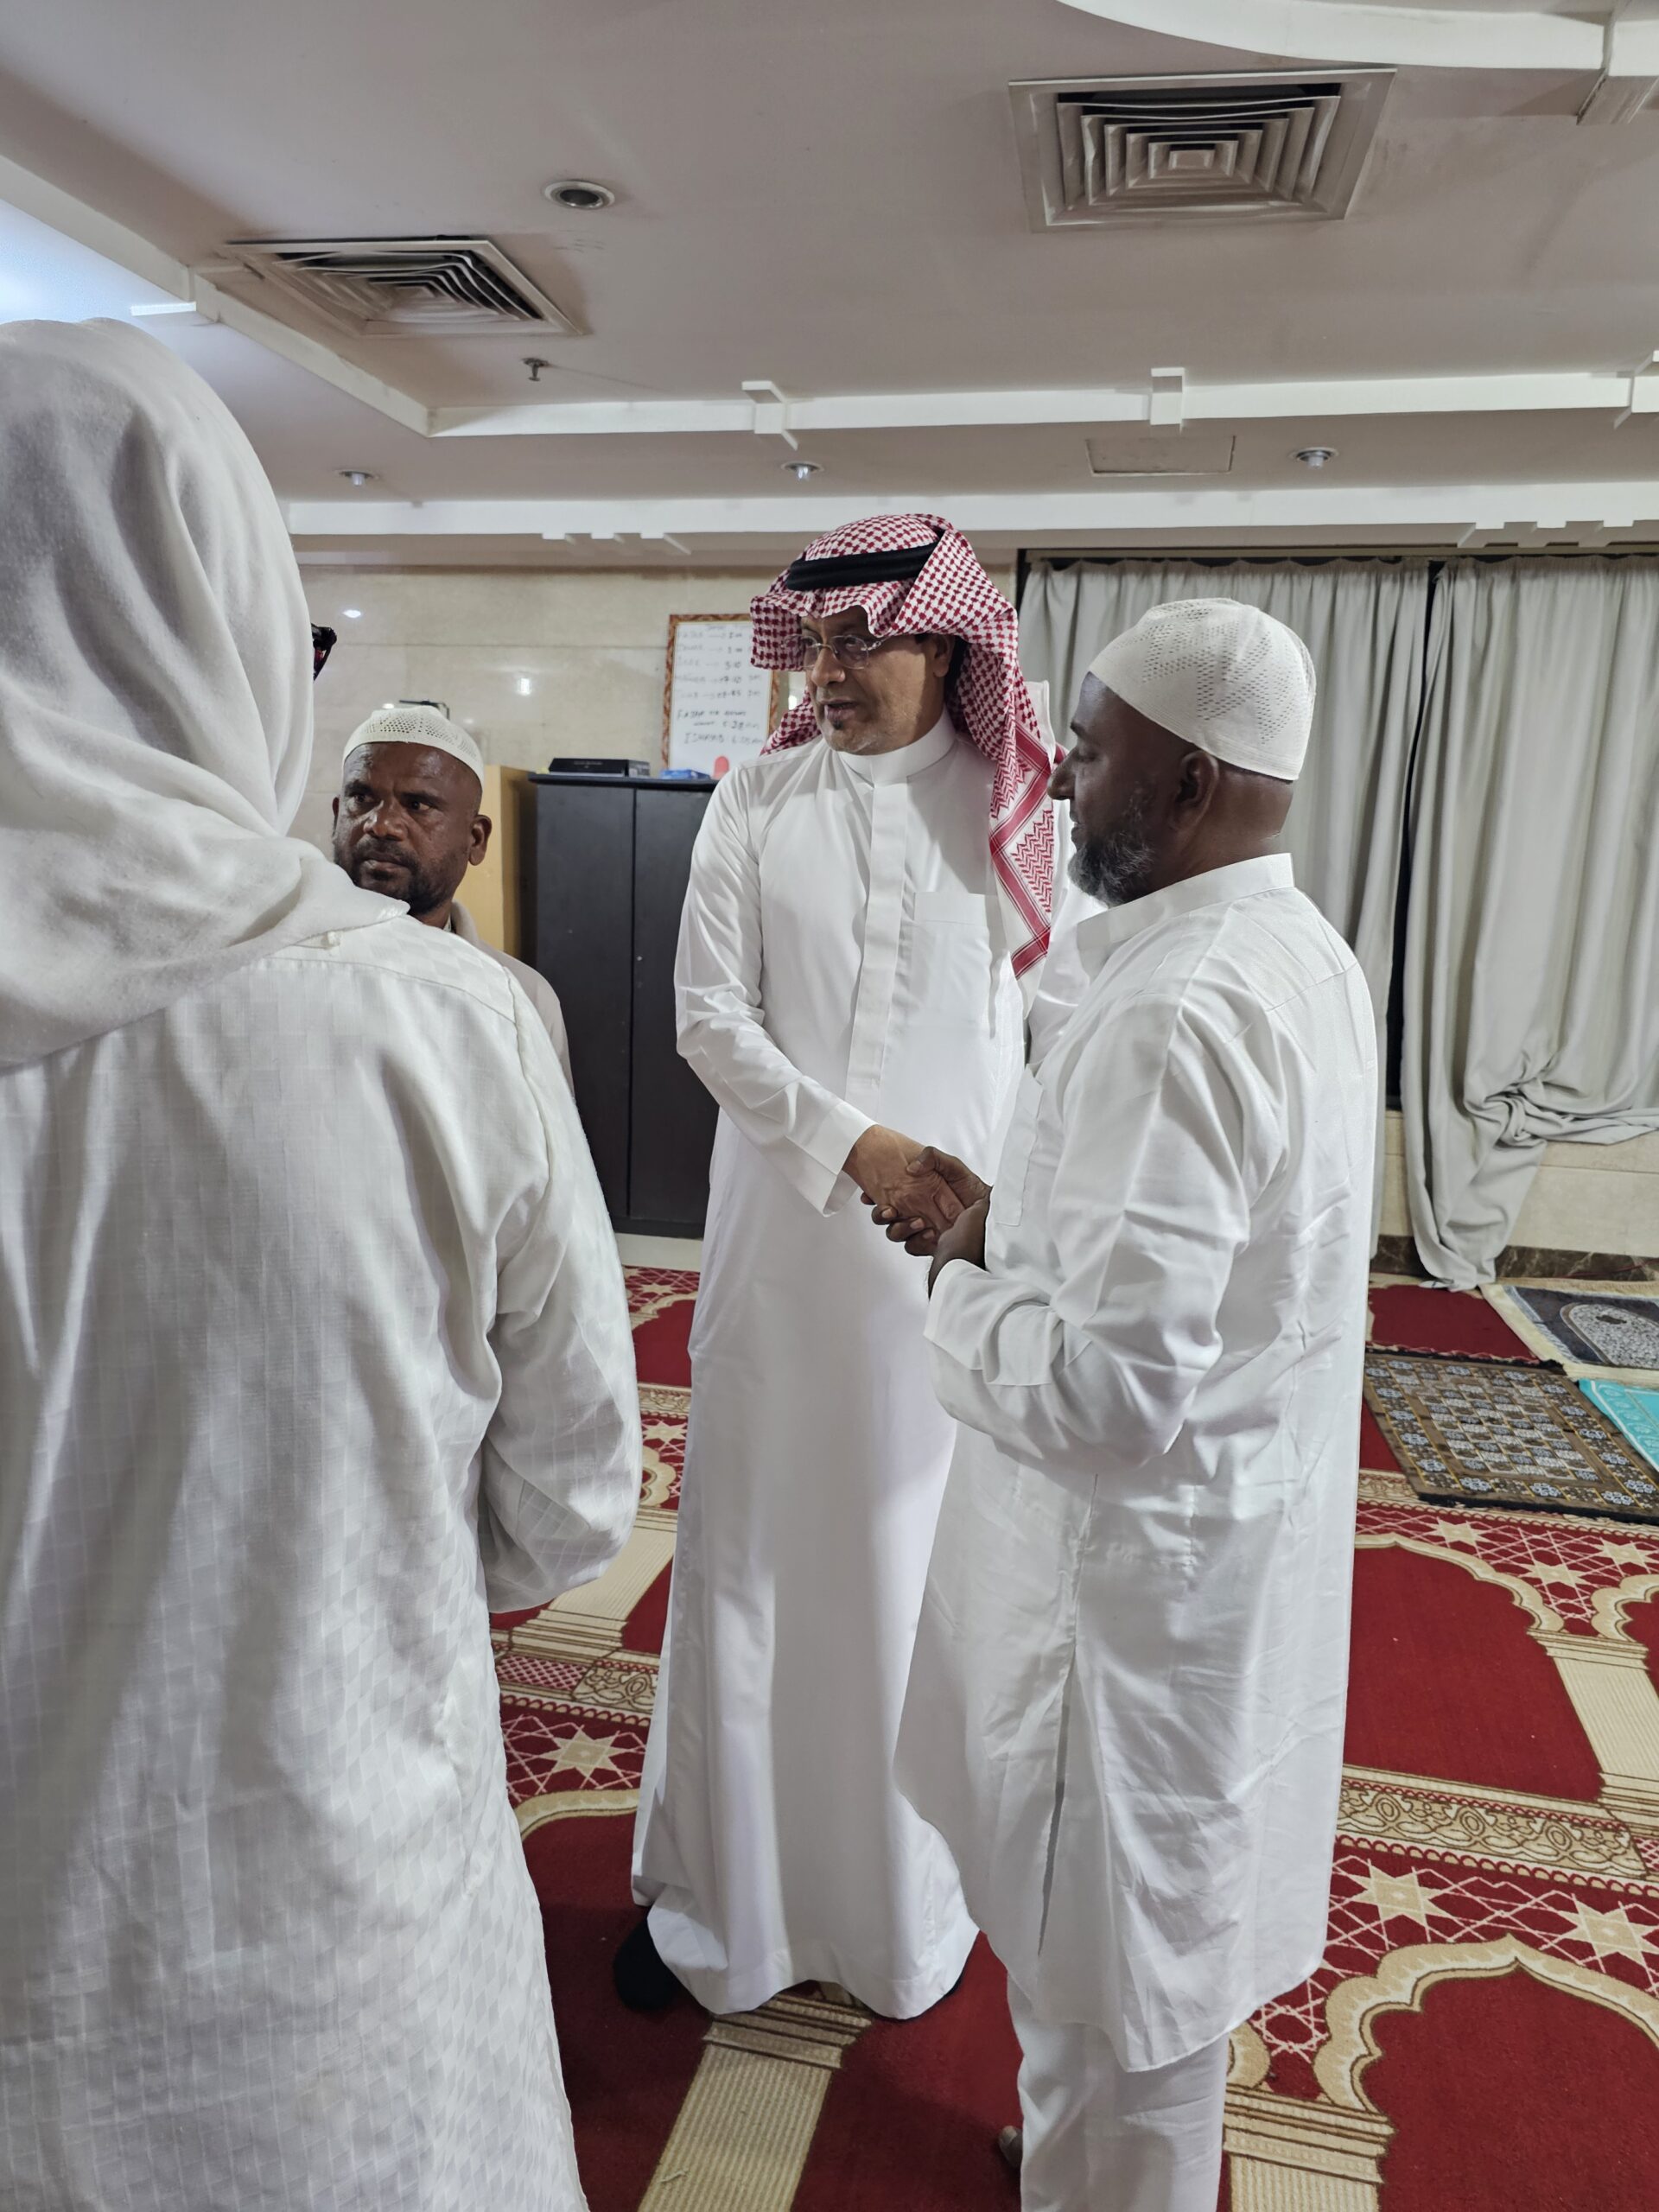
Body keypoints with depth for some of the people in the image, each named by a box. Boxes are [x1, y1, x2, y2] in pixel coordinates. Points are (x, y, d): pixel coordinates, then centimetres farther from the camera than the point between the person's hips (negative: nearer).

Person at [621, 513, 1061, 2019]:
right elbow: (711, 1017, -3)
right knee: (750, 1561, 10)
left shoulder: (1018, 817, 0)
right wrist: (851, 1142, -15)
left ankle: (911, 1905, 32)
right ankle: (716, 1897, 30)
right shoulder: (757, 804, 2)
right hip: (781, 1239, 1)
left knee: (924, 1567, 10)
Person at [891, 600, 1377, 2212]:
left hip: (1133, 1564, -10)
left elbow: (1108, 1389, -31)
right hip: (1242, 1526, 10)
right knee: (1158, 1929, 28)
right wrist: (1021, 1219, 6)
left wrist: (964, 1277, -14)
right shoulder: (1306, 957, 3)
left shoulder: (1174, 1013, -29)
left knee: (1110, 1966, 13)